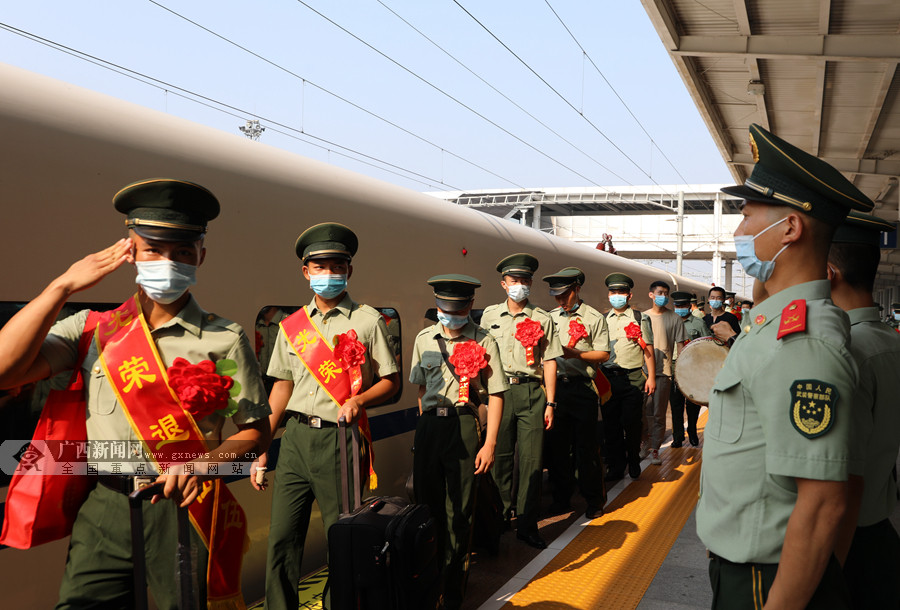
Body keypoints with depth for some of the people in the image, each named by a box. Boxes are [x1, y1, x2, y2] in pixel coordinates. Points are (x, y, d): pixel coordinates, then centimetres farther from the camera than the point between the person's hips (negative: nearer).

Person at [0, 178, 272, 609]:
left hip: (184, 508, -1)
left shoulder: (224, 339, 1)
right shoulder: (92, 328, 7)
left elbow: (256, 432, 2)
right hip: (103, 509, 2)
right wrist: (62, 287, -7)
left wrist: (201, 465, -16)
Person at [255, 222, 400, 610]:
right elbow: (282, 387, 16)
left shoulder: (367, 321, 2)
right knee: (282, 538, 3)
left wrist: (359, 400, -18)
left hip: (339, 439, -3)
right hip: (296, 437, 4)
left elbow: (391, 382, 2)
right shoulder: (292, 325, 12)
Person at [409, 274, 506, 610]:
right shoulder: (424, 339, 9)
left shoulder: (483, 340, -4)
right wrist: (427, 425, 14)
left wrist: (490, 443, -11)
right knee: (427, 503, 12)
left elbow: (496, 394, -6)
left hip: (463, 423, -4)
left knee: (458, 510, 2)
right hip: (428, 423, 4)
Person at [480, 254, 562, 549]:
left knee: (532, 460, -2)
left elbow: (549, 361, 5)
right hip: (498, 391, 1)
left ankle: (527, 526, 6)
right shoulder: (490, 315, 11)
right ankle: (500, 517, 21)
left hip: (531, 392, -1)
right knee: (499, 456, 3)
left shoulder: (542, 319, 8)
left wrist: (550, 403, 0)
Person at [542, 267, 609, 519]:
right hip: (555, 386, 5)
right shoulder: (550, 317, 15)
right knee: (556, 444, 8)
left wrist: (576, 354, -17)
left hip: (582, 388, -4)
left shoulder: (594, 318, 0)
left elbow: (603, 354, -5)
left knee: (585, 446, 0)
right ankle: (561, 498, 20)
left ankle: (594, 500, 15)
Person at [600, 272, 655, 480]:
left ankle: (634, 463, 20)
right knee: (610, 424, 4)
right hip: (608, 377, 3)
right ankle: (615, 467, 15)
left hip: (632, 378, -3)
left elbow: (648, 350, 2)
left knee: (632, 424, 0)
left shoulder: (640, 319, 4)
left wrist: (651, 377, -4)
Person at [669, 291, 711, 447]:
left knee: (692, 404, 5)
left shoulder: (698, 323, 4)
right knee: (676, 404, 2)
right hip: (674, 369, 2)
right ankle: (678, 437, 10)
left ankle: (692, 433, 22)